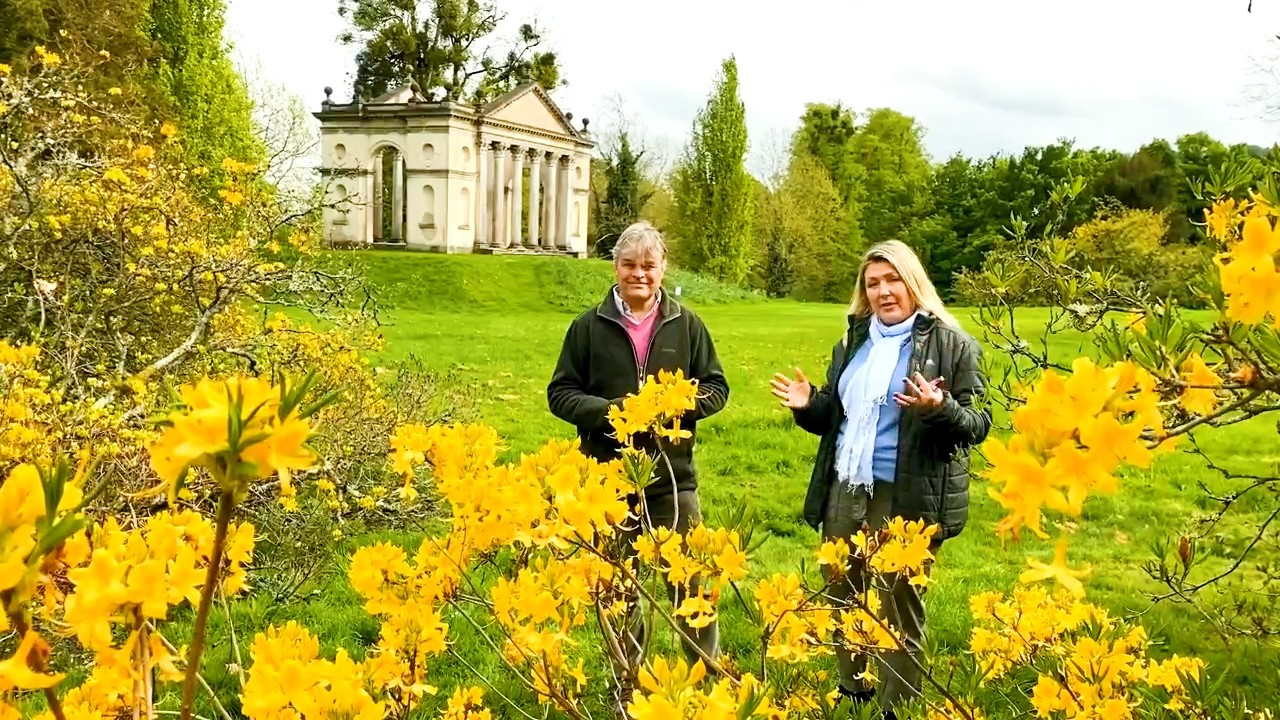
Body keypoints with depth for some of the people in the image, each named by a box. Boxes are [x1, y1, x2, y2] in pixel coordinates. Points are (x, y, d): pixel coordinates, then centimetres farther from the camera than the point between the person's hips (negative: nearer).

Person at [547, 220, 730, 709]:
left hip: (673, 480, 0)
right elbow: (560, 394, 2)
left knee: (690, 585, 4)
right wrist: (607, 411, -16)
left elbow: (716, 388, 7)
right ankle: (627, 687, 27)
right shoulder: (590, 326, 1)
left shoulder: (686, 324, 3)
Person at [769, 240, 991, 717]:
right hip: (844, 493, 6)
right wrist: (808, 406, -2)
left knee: (899, 610, 6)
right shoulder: (853, 342, 12)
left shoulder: (951, 345, -6)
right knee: (842, 601, 17)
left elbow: (977, 426, -9)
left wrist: (940, 409, -29)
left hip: (907, 501, -6)